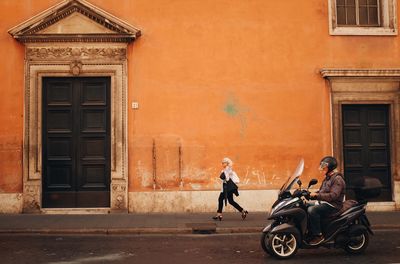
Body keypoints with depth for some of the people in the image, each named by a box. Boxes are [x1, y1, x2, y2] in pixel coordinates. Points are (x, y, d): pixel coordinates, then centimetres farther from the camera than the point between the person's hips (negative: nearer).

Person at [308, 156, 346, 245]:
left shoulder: (337, 179, -13)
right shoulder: (327, 178, 18)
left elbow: (333, 195, -24)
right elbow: (321, 191, 23)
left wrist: (317, 195, -28)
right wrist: (312, 194, 5)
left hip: (332, 205, -10)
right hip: (324, 203, 10)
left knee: (312, 210, -30)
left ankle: (318, 235, -23)